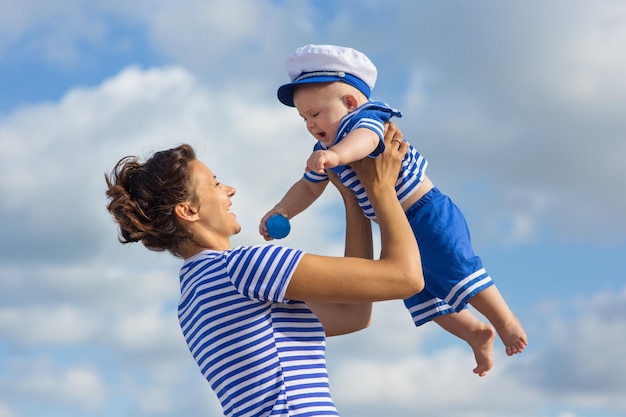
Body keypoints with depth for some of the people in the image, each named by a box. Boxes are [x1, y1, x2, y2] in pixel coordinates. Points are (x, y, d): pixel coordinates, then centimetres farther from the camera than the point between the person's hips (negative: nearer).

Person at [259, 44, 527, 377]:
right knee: (421, 295, 13)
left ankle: (506, 322, 3)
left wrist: (336, 155, -66)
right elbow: (308, 187, 18)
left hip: (429, 215, -10)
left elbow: (363, 139, -45)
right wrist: (280, 211, 1)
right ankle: (476, 334, 26)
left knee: (456, 273, -12)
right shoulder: (325, 150, 7)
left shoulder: (366, 119, -20)